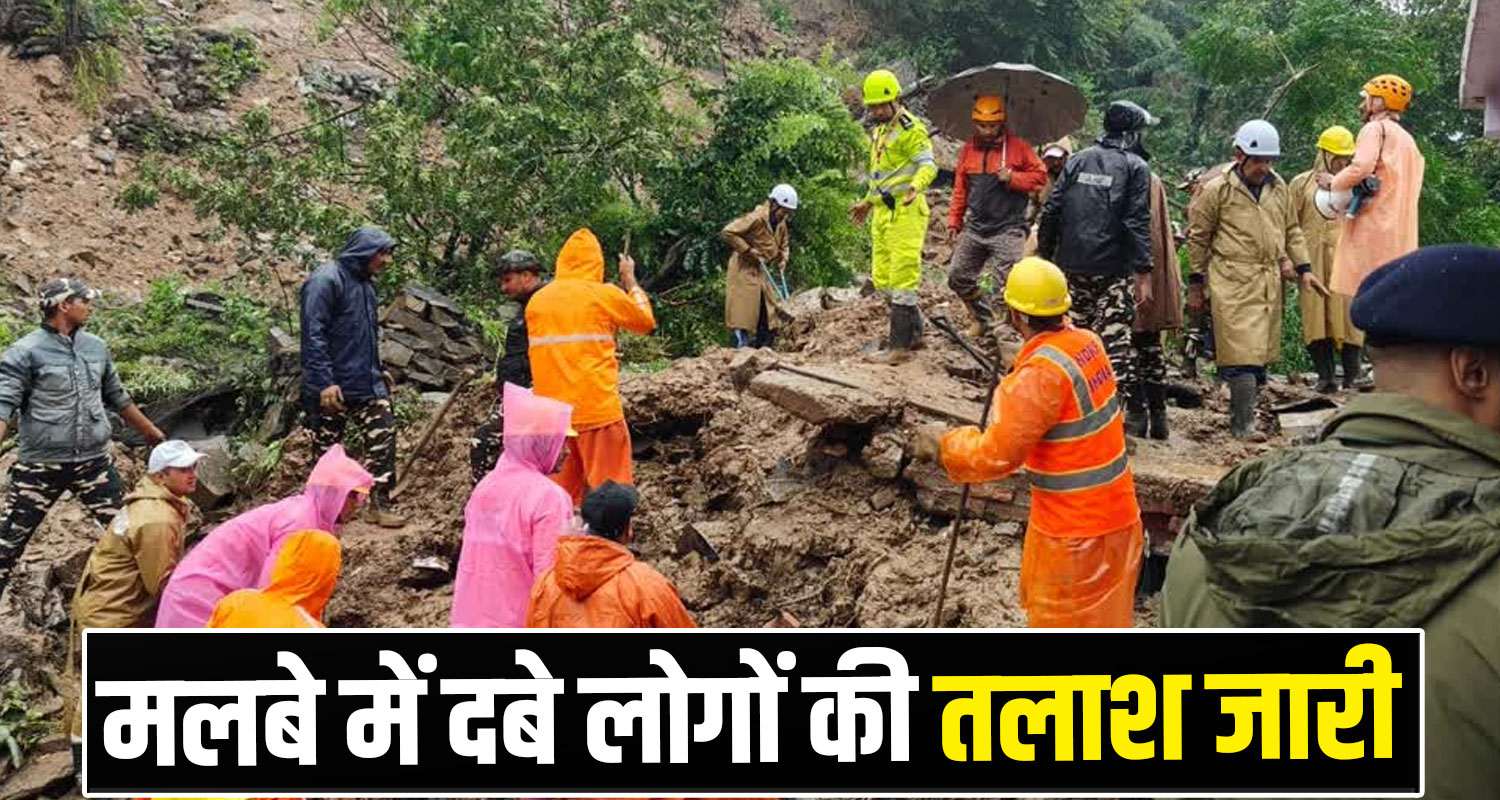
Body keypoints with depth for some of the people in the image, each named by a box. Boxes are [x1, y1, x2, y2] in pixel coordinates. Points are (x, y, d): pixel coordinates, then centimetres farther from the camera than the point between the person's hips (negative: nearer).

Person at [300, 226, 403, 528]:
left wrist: (377, 370, 21)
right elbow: (313, 334, -19)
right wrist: (325, 381, -24)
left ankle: (379, 504, 4)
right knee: (328, 449, 3)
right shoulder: (325, 280, -13)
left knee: (384, 435, -2)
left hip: (366, 383, 8)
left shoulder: (365, 283, 14)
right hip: (332, 387, -8)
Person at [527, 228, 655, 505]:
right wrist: (630, 280, 23)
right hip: (597, 407, -5)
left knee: (565, 484, 16)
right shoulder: (604, 295, -4)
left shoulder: (537, 300, 7)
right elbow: (646, 322, 11)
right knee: (608, 484, 1)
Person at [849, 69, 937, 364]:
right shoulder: (880, 131, 20)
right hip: (882, 213, 10)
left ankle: (900, 346, -5)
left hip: (904, 212, -10)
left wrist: (916, 185, -39)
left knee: (901, 279, -8)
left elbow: (928, 165, -20)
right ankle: (913, 333, 21)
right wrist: (867, 203, 38)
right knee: (882, 279, 10)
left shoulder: (910, 129, -9)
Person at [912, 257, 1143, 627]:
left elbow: (995, 454, -26)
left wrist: (942, 444, -11)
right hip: (1110, 509, 8)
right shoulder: (1087, 342, -1)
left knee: (1063, 620, 9)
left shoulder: (1040, 374, -27)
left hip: (1075, 527, -8)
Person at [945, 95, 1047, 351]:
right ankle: (983, 319, 30)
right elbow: (960, 190, 15)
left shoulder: (1019, 147, -4)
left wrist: (1013, 178, -16)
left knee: (1011, 286, -13)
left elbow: (1040, 176, -1)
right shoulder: (968, 149, 10)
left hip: (1007, 229, -6)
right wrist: (954, 222, 13)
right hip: (975, 228, 6)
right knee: (958, 278, 10)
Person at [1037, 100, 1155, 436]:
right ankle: (1134, 413, 1)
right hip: (1113, 270, -4)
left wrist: (1045, 255, 13)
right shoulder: (1135, 167, -3)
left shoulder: (1077, 161, 9)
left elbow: (1051, 212, 6)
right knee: (1116, 340, -2)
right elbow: (1137, 222, -11)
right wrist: (1144, 273, -11)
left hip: (1072, 266, 4)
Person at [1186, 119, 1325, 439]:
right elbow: (1197, 237, 2)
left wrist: (1303, 268, 13)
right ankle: (1243, 425, -7)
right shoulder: (1216, 190, -3)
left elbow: (1292, 230, 21)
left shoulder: (1278, 187, 12)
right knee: (1243, 353, -11)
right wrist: (1196, 283, 3)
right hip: (1233, 283, -6)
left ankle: (1241, 413, 22)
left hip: (1270, 283, 6)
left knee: (1262, 352, 10)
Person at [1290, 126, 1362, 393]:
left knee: (1347, 315, -5)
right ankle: (1325, 377, 4)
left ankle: (1351, 378, 1)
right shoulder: (1302, 183, 12)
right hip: (1313, 261, 0)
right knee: (1316, 317, -2)